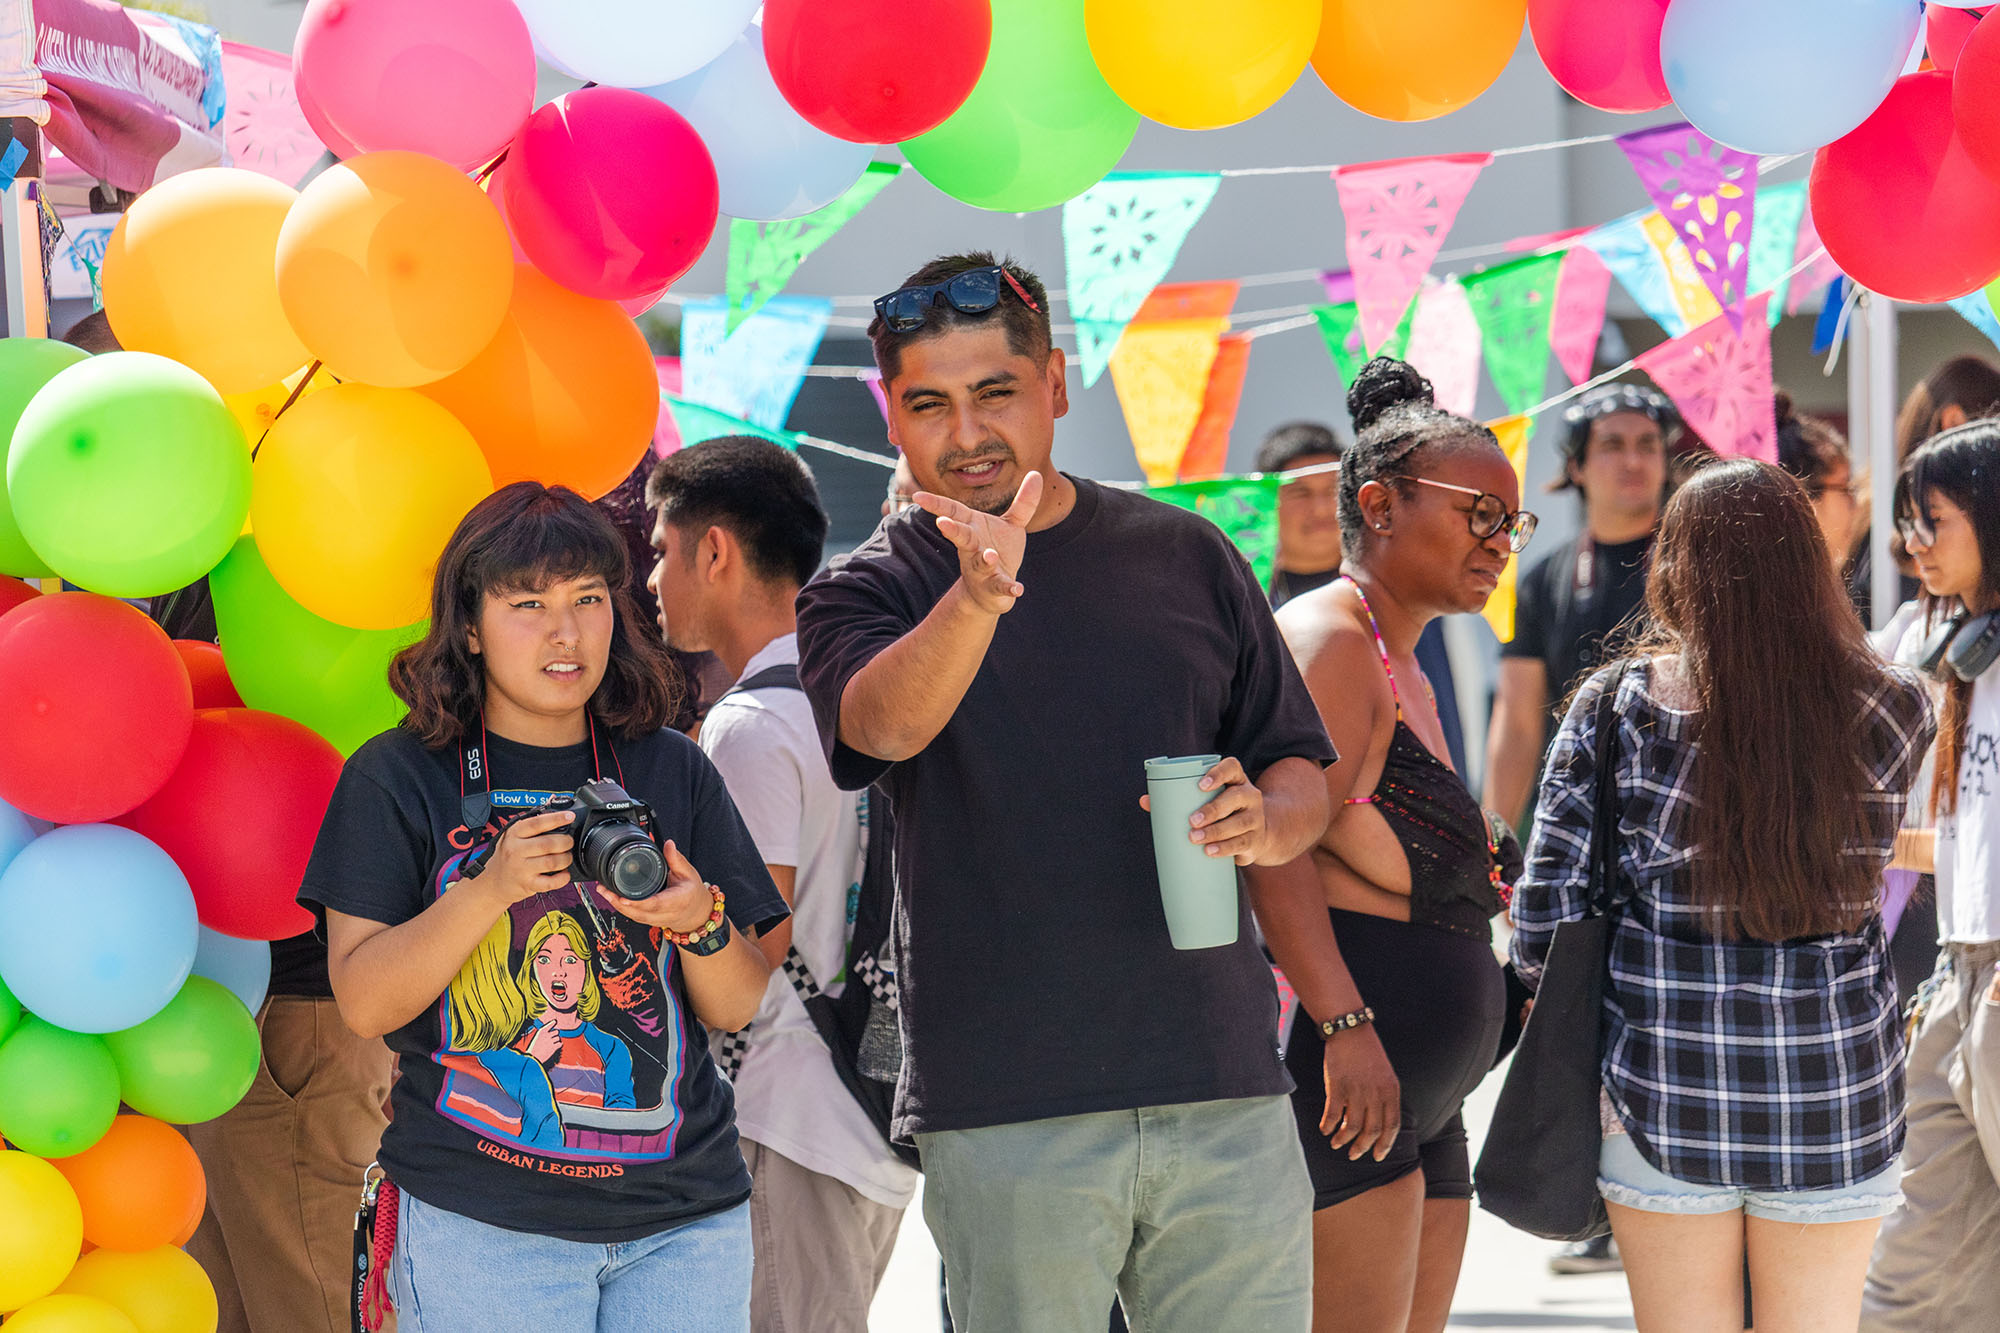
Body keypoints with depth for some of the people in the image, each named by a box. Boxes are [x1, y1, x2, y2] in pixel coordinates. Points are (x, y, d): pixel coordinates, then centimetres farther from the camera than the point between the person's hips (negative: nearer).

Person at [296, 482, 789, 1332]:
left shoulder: (673, 772, 9)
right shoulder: (398, 777, 0)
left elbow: (739, 1007, 8)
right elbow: (364, 1003, -8)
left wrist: (700, 923, -13)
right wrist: (490, 890, -20)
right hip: (480, 1222, -3)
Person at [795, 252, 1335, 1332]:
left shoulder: (1184, 556, 12)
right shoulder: (865, 594, 4)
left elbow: (1302, 773, 17)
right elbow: (883, 724, -19)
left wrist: (1265, 823, -7)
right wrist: (977, 597, -38)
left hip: (1223, 1086, 2)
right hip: (1005, 1113, -2)